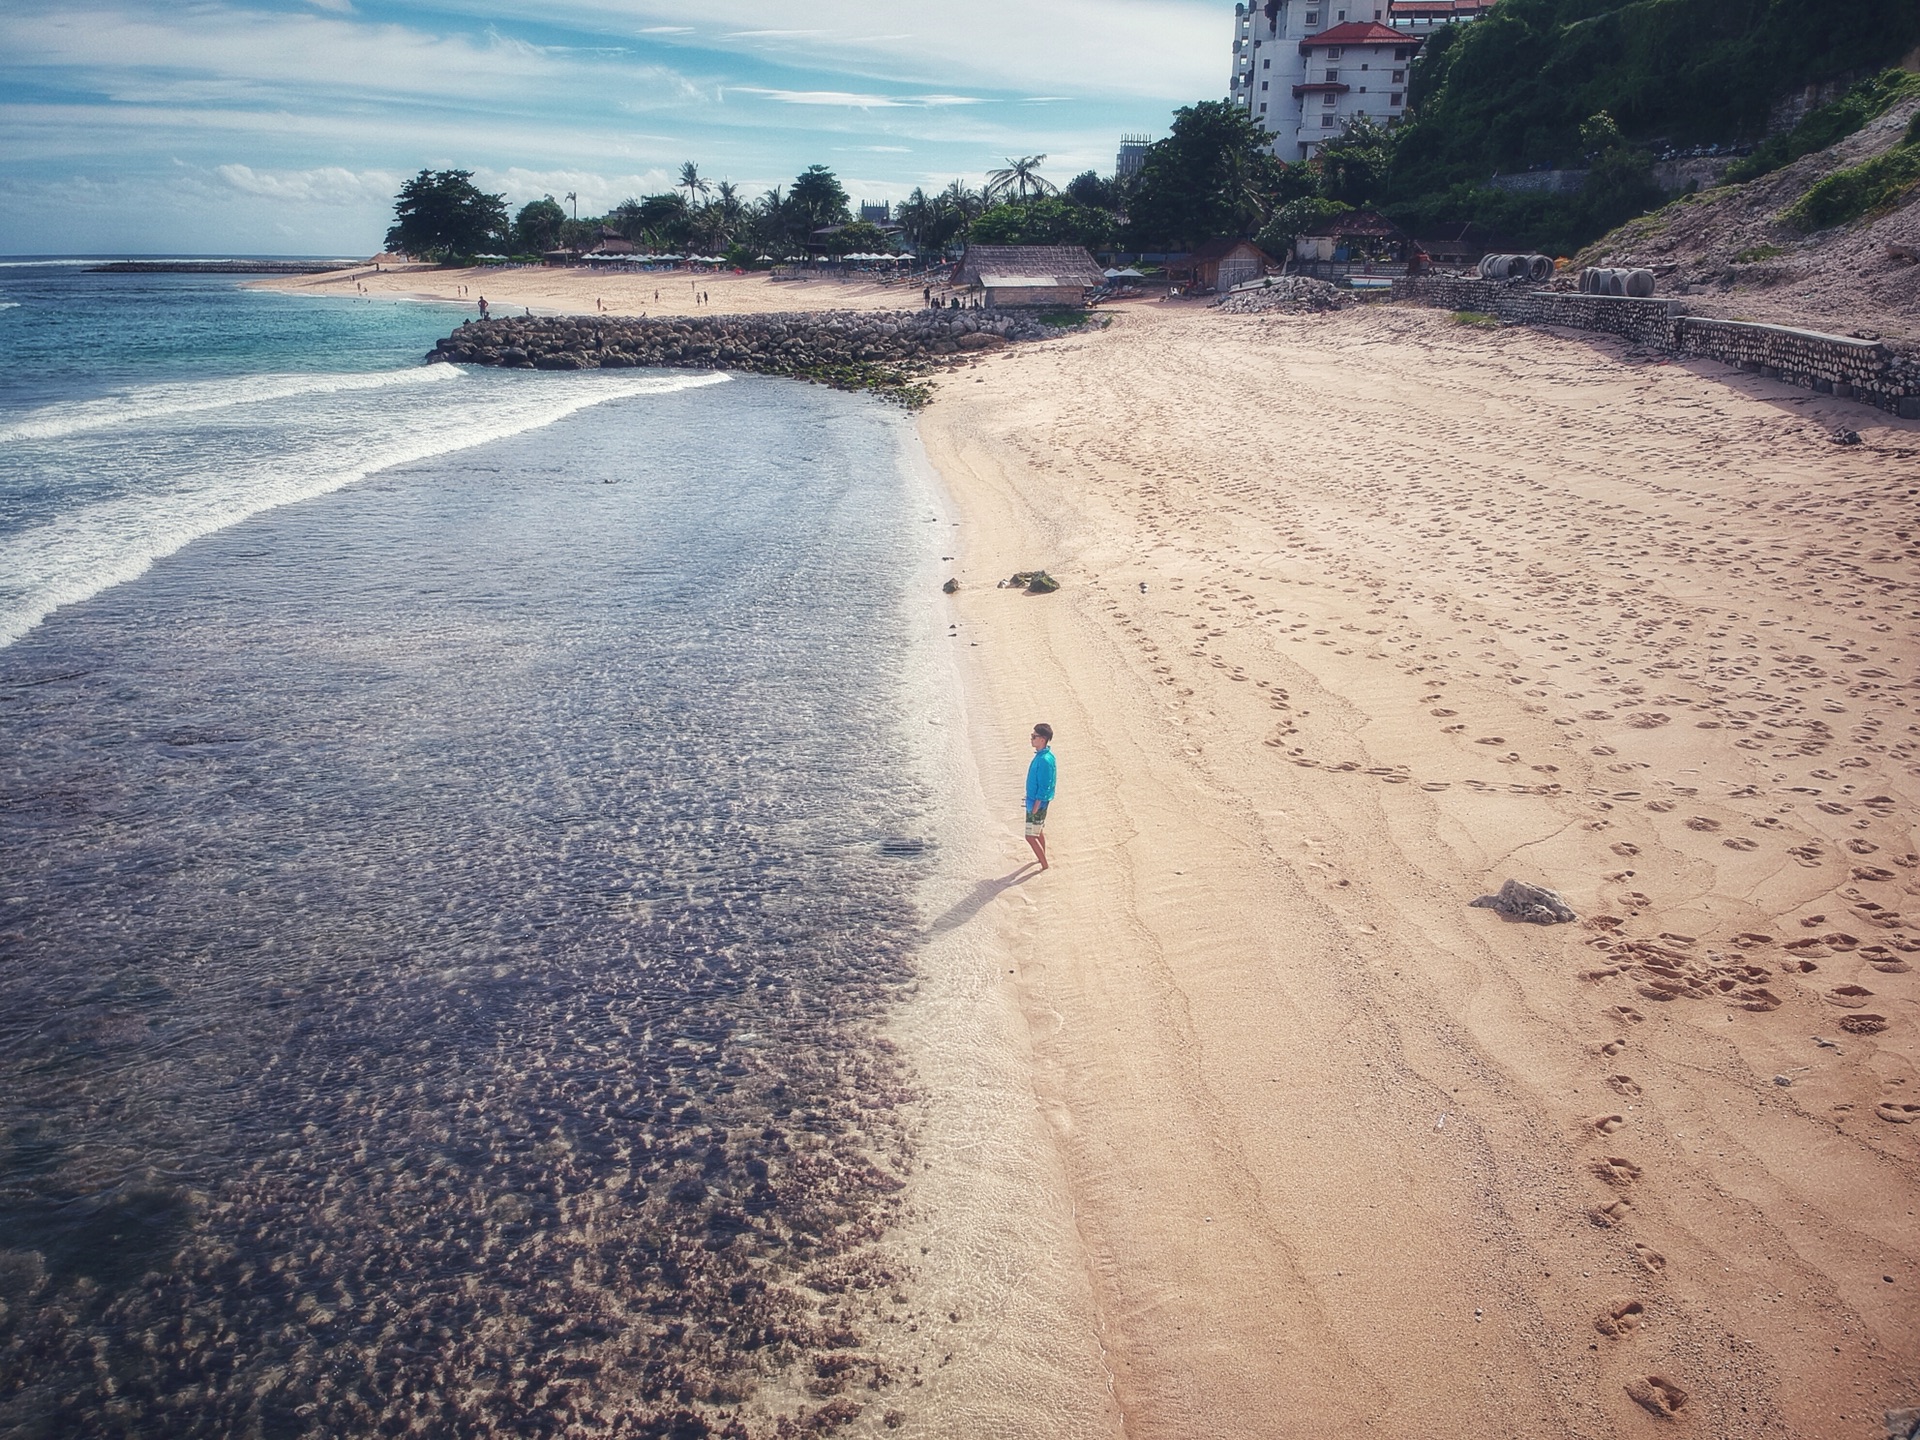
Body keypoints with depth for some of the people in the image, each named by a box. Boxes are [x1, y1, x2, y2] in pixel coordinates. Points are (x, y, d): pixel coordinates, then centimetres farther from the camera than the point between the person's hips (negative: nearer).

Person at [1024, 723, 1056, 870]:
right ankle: (1042, 858, 40)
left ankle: (1044, 865, 8)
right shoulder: (1041, 755, 4)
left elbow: (1043, 788, -24)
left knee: (1030, 836, -3)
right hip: (1034, 800, 10)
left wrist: (1035, 808, -21)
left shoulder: (1044, 760, -27)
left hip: (1037, 803, -10)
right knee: (1039, 831, 24)